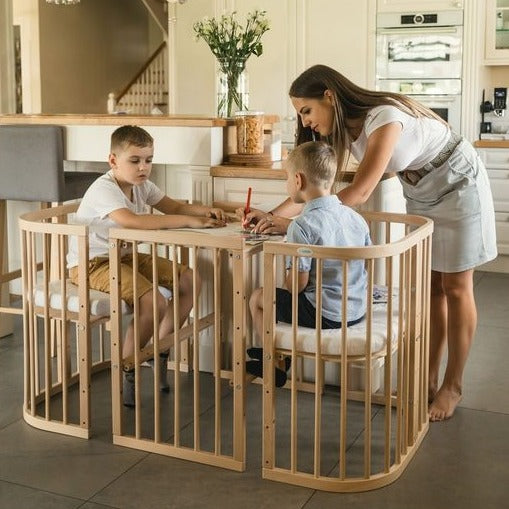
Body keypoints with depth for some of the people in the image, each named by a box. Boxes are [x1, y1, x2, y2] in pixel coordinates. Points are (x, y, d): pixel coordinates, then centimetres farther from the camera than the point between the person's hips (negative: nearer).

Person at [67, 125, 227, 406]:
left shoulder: (141, 185, 4)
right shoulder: (104, 189, -24)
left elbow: (172, 206, 13)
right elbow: (131, 220, -42)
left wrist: (204, 211, -9)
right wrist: (187, 220, -41)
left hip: (125, 256, 9)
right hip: (91, 264, -9)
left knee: (189, 280, 2)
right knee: (154, 303, -28)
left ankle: (160, 352, 12)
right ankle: (124, 373, -8)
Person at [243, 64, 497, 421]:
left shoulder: (384, 117, -33)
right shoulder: (342, 128, -7)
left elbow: (360, 193, -38)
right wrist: (274, 215, -22)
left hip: (459, 187, -7)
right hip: (422, 194, 7)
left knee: (455, 289, 0)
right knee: (429, 287, 7)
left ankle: (453, 388, 10)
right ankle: (428, 380, 15)